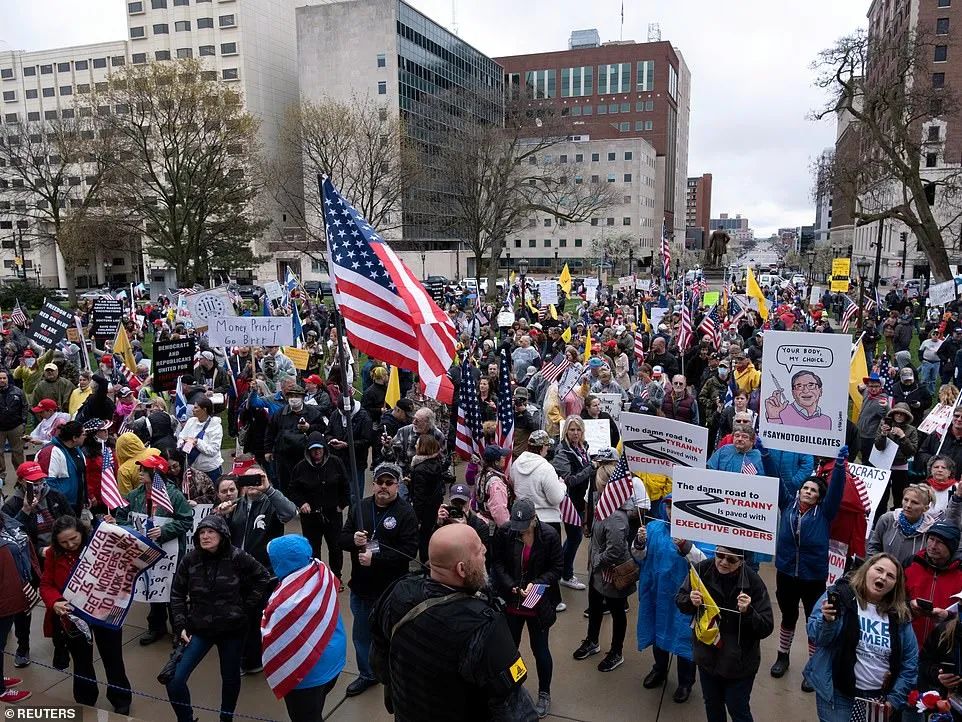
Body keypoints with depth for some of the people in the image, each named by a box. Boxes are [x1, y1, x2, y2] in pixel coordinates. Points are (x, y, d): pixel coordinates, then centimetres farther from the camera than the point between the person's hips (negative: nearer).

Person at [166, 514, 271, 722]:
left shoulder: (237, 558, -13)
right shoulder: (190, 560, -7)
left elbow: (263, 578, 0)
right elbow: (177, 594, 3)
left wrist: (247, 607, -3)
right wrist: (180, 625, -4)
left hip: (232, 629, -1)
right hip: (199, 628, 1)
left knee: (230, 677, 15)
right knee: (174, 680, -7)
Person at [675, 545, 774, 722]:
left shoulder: (753, 582, -23)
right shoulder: (702, 570, -16)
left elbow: (766, 628, -17)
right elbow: (680, 601, -3)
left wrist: (748, 612, -35)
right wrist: (691, 601, -24)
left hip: (739, 661, -3)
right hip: (707, 656, 3)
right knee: (712, 705, 24)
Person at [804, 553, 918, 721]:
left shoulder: (899, 615, 3)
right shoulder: (840, 595, -9)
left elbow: (910, 661, 9)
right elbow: (816, 636, -13)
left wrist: (895, 699, 3)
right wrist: (827, 621, -33)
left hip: (879, 698, 4)